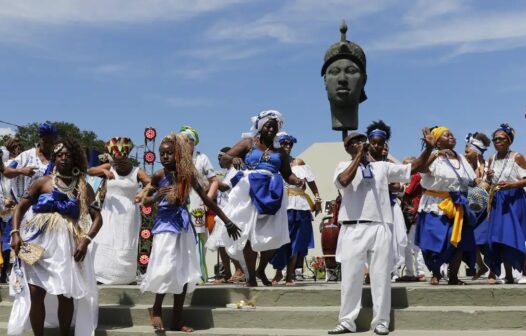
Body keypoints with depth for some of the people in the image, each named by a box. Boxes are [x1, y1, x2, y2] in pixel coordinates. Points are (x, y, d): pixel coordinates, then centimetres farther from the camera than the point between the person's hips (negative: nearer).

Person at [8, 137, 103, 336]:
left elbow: (97, 217, 2)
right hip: (38, 242, 0)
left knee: (66, 295, 2)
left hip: (66, 245, 0)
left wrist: (86, 239, -13)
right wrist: (15, 233, -6)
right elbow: (21, 207, 7)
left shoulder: (84, 188, 6)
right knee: (35, 293, -2)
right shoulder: (42, 182, 6)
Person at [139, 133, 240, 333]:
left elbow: (206, 199, 5)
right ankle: (156, 309, 10)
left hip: (183, 224, 3)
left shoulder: (187, 174, 0)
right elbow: (145, 201, 4)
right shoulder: (159, 176, -4)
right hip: (165, 224, -3)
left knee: (184, 271, 4)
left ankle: (177, 319, 12)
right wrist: (157, 196, -20)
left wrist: (227, 222, 7)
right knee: (166, 268, -13)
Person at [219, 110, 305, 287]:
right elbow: (223, 158, 1)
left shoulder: (280, 151, 16)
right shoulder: (249, 143, 8)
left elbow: (287, 174, 15)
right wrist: (233, 159, -22)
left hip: (271, 193, 3)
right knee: (249, 233, -5)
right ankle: (251, 276, 3)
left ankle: (261, 270, 21)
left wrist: (297, 181, -8)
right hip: (249, 192, -3)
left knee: (273, 235, -2)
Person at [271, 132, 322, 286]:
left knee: (295, 242, 4)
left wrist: (317, 199, 0)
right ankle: (278, 271, 16)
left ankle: (290, 275, 13)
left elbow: (311, 182, 9)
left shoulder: (298, 162, 12)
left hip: (298, 206, 3)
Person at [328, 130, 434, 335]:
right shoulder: (344, 166, 8)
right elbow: (344, 181, -15)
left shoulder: (382, 167, 15)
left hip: (380, 228, 2)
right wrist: (359, 156, -10)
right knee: (350, 275, 3)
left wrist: (428, 148, 2)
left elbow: (413, 168, 14)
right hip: (353, 229, -2)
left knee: (381, 276, 4)